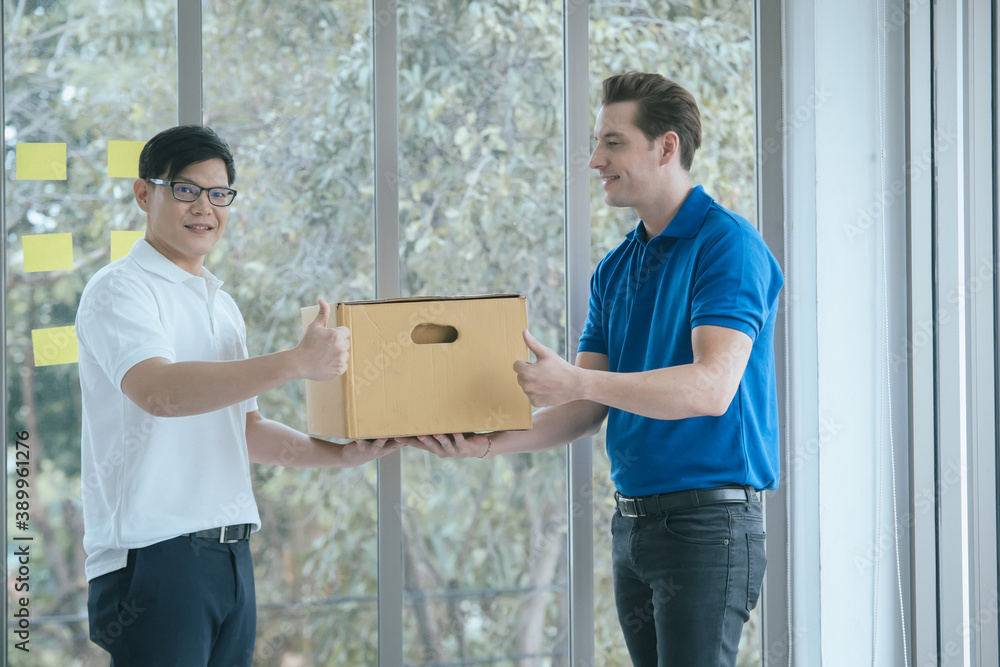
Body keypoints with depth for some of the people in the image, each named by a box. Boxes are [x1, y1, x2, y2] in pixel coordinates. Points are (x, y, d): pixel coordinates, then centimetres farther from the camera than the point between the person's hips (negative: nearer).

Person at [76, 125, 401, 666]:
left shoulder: (222, 305, 21)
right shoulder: (120, 290, -6)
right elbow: (159, 391, -25)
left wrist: (341, 455, 9)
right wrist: (298, 362, -28)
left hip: (230, 554, 8)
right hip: (154, 554, -8)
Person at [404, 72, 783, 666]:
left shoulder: (727, 245, -11)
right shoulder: (615, 270, 16)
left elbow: (712, 388, -23)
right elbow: (587, 413, 14)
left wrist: (576, 381, -31)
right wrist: (492, 443, -4)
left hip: (708, 521, -8)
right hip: (632, 522, 8)